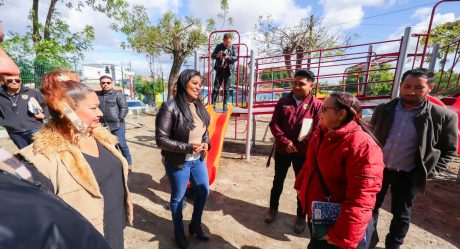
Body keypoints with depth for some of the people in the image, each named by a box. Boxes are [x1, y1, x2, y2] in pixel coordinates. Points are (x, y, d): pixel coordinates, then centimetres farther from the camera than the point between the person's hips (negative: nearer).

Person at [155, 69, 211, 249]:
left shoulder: (198, 106, 1)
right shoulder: (170, 107, -20)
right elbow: (161, 139, -19)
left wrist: (206, 143, -9)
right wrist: (188, 147, -26)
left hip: (198, 159, 7)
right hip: (178, 162, -6)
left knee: (203, 191, 18)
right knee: (178, 197, 15)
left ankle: (195, 225, 46)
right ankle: (179, 232, 43)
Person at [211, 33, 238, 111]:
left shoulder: (233, 48, 5)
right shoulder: (219, 46, 7)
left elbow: (236, 58, -8)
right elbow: (212, 55, 4)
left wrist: (228, 57, -27)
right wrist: (217, 55, -19)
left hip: (228, 70, 0)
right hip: (219, 69, 1)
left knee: (226, 89, 2)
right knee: (216, 88, -1)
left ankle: (225, 104, 10)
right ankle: (213, 103, 7)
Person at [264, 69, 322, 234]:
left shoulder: (316, 105, -7)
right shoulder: (283, 101, 0)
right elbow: (274, 124, -3)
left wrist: (298, 147, -14)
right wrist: (285, 141, -15)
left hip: (303, 153, -2)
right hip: (282, 150, 2)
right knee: (278, 181, 17)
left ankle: (301, 216, 34)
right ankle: (273, 208, 39)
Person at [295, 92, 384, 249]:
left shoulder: (362, 146, -27)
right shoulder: (321, 133, -1)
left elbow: (361, 198, -28)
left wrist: (342, 235, -24)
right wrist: (300, 185, 17)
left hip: (336, 223, -6)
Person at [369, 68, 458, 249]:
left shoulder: (443, 116, -10)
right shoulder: (383, 110, -4)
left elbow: (449, 149, 0)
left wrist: (430, 172, -7)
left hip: (407, 176, -1)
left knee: (401, 214, 16)